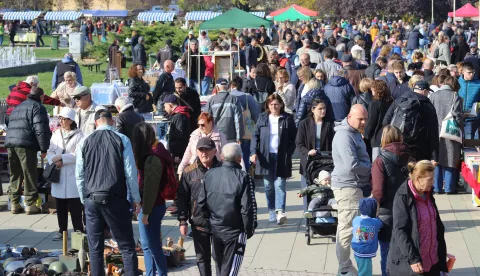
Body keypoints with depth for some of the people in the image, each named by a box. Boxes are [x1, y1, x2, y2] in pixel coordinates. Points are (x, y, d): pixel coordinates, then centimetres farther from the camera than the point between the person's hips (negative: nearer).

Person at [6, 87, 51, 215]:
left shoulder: (18, 107, 28)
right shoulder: (38, 107, 1)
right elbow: (40, 129, -10)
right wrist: (44, 148, -9)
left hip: (10, 143, 7)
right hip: (26, 144, -7)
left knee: (15, 175, 13)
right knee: (29, 175, -2)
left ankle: (14, 203, 15)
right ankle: (30, 204, -1)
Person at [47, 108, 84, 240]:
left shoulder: (78, 135, -5)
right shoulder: (56, 134, 12)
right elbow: (50, 151, 8)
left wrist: (61, 158, -16)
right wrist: (54, 160, -12)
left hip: (73, 174, -5)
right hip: (58, 174, 5)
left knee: (75, 205, -3)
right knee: (60, 205, 10)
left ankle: (78, 230, 5)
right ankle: (62, 230, 20)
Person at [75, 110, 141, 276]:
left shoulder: (85, 142, 6)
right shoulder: (122, 140, -1)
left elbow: (79, 175, 8)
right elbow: (130, 172, -3)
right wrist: (136, 198, 3)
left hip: (92, 200, 2)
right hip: (115, 199, -2)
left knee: (95, 248, 10)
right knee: (127, 246, 4)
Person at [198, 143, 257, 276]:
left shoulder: (210, 174, -2)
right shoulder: (243, 177, -15)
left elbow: (201, 202, 2)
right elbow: (248, 207, -16)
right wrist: (250, 229, -2)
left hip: (215, 229, 5)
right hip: (235, 231, -5)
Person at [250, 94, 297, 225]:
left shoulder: (288, 119, 1)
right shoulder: (262, 118, 7)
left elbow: (293, 139, 4)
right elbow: (256, 136, 6)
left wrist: (288, 154, -6)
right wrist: (254, 152, -6)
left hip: (281, 157, -3)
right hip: (266, 156, 3)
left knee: (280, 184, -10)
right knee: (268, 186, 8)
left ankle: (280, 212, -16)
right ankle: (272, 212, 18)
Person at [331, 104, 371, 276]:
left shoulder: (355, 133, 15)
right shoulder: (344, 135, -18)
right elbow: (352, 165, -25)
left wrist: (369, 168, 4)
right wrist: (372, 169, -10)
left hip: (358, 186, 10)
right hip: (348, 187, -10)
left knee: (347, 227, 16)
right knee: (348, 228, -5)